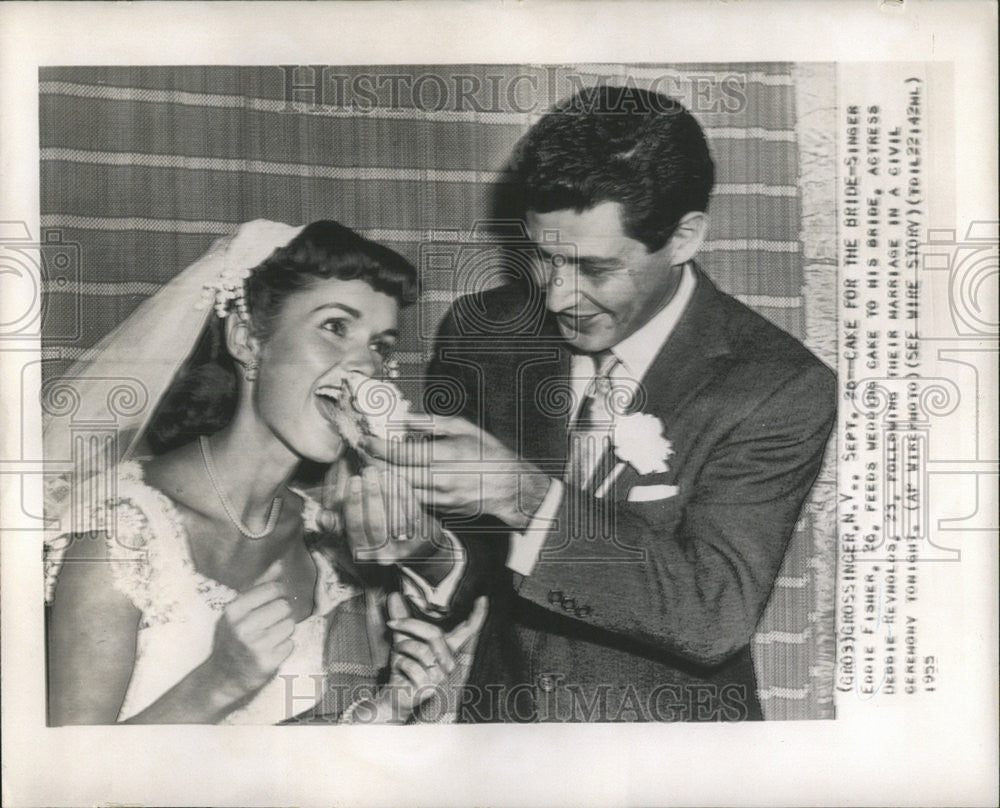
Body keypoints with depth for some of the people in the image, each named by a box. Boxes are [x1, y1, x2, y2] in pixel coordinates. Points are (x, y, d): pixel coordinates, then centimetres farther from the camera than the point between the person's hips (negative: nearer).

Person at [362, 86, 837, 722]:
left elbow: (716, 612, -19)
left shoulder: (779, 388, -12)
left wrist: (528, 498, -28)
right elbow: (458, 574, 2)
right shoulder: (481, 329, -4)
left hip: (666, 719, -2)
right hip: (499, 710, 3)